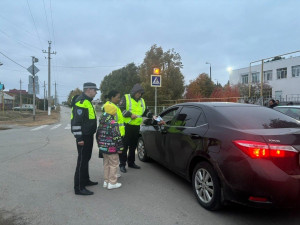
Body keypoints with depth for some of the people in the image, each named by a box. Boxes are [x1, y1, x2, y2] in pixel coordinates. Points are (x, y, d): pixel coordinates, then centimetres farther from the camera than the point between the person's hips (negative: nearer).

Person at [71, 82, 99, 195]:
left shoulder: (87, 101, 15)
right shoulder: (81, 102, -18)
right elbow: (76, 121, -23)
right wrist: (79, 138, -24)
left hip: (89, 135, 11)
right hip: (83, 137, -11)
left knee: (86, 159, 19)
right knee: (82, 160, -5)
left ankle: (85, 180, 34)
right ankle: (79, 187, 3)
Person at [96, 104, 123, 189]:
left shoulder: (101, 123, 8)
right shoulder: (113, 123, -18)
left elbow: (98, 135, 16)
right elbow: (117, 137, -20)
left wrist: (99, 145, 24)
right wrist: (120, 148, -12)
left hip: (103, 147, 8)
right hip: (111, 149, -8)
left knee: (106, 164, 18)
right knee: (113, 164, 4)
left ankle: (106, 181, 26)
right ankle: (112, 183, 9)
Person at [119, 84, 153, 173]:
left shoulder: (141, 100, 17)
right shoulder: (126, 98, -3)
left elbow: (145, 111, 23)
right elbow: (121, 109, -11)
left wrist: (152, 116, 6)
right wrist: (130, 114, -20)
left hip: (136, 126, 6)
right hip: (126, 126, -6)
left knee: (133, 146, 15)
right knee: (124, 146, -3)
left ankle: (131, 162, 27)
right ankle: (122, 164, 6)